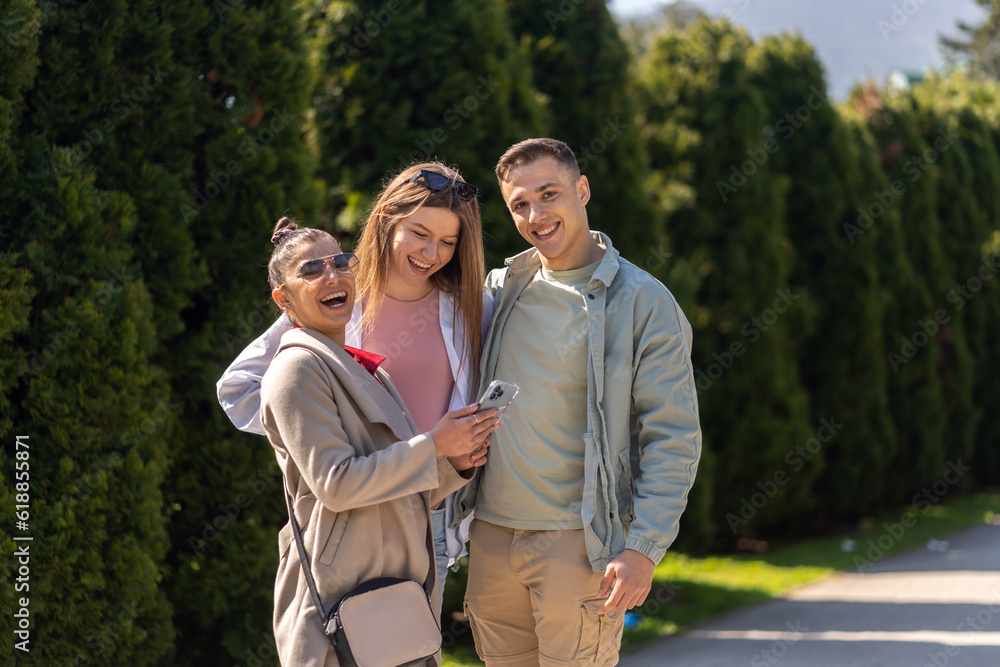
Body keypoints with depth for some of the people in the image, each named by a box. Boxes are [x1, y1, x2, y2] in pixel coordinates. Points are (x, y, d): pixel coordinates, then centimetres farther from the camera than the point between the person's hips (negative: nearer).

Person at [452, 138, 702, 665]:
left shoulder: (644, 302, -5)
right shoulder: (499, 289, 10)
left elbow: (674, 440, -8)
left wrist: (643, 549, -15)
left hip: (578, 540, -5)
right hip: (491, 532, 5)